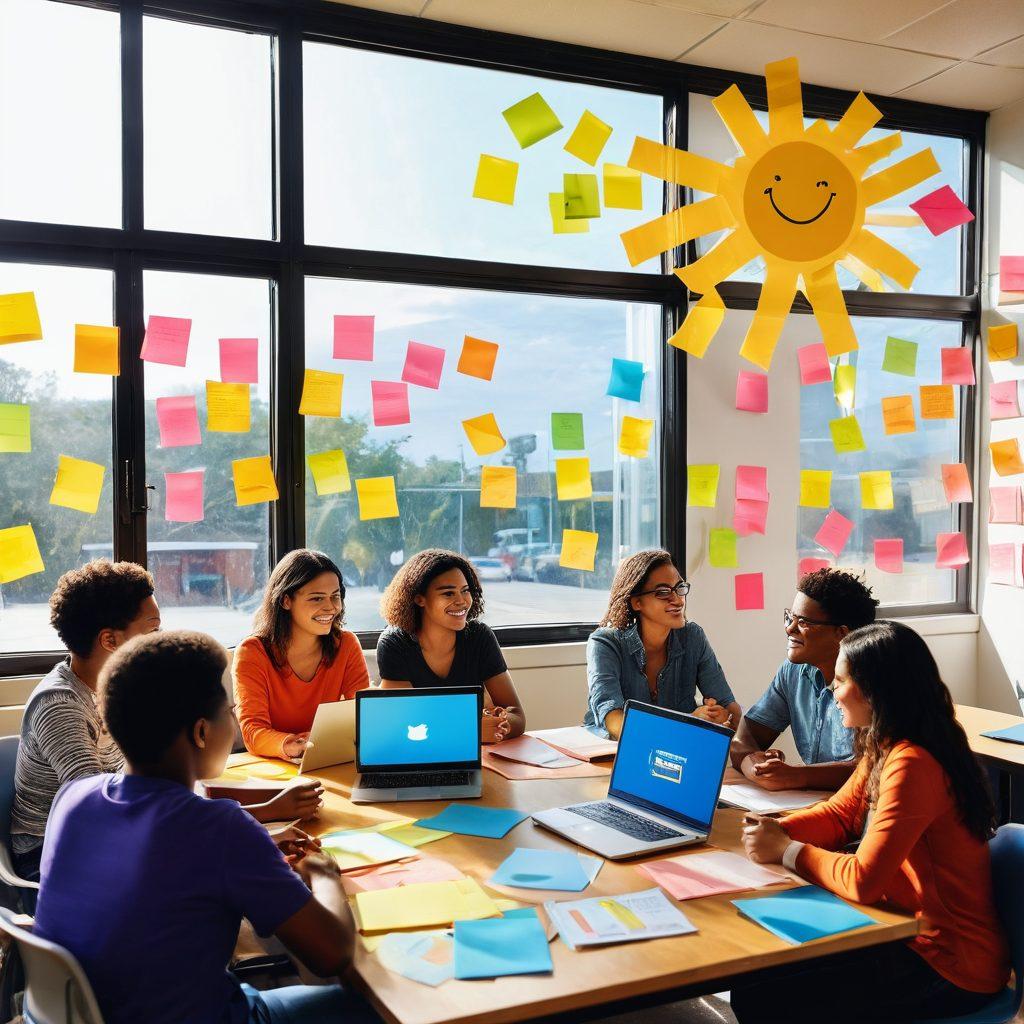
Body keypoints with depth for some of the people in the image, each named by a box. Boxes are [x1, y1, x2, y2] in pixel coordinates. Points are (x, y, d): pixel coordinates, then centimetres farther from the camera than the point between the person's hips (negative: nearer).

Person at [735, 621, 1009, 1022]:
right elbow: (839, 814, 12)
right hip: (911, 931, 9)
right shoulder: (886, 748, 4)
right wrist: (778, 830, -6)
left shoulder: (912, 764, -27)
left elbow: (862, 880, -27)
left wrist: (786, 850, -12)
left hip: (948, 969, -9)